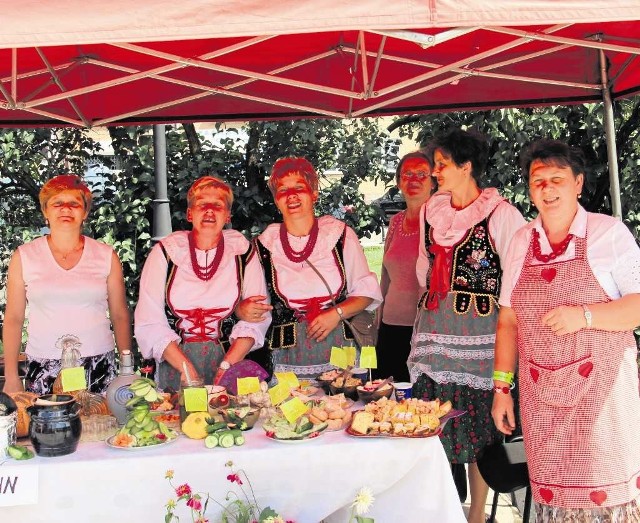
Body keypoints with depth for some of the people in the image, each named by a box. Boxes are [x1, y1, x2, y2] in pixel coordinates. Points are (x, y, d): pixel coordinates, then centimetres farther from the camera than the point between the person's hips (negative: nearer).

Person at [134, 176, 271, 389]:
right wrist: (185, 367, -11)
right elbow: (149, 322, -1)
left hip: (230, 361, 0)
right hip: (174, 364, 0)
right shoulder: (165, 252, 4)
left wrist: (227, 366, -10)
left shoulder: (243, 253, 6)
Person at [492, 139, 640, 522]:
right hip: (540, 396, 4)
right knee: (550, 489, 9)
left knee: (606, 489, -2)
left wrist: (585, 315, -22)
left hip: (601, 387, -3)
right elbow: (508, 321, 11)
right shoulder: (521, 242, 8)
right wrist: (502, 387, 7)